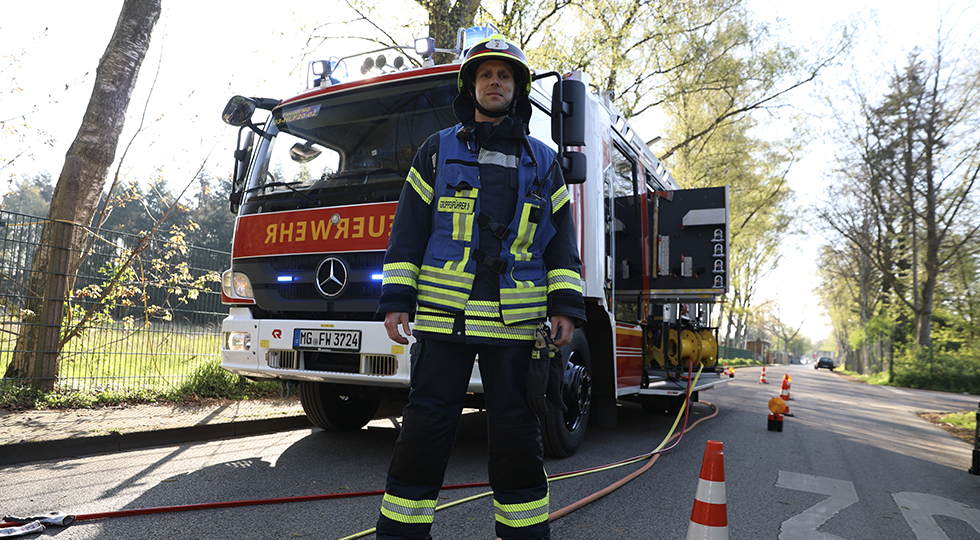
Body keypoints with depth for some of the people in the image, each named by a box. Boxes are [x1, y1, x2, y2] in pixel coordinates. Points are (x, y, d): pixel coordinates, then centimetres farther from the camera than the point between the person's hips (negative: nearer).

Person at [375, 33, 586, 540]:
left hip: (516, 322, 1)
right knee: (426, 424, 2)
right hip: (444, 314, -1)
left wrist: (564, 304, 1)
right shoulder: (438, 151, 12)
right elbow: (408, 230, 7)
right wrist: (396, 300, -2)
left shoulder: (543, 162, 15)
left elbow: (562, 241, 13)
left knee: (517, 431, 7)